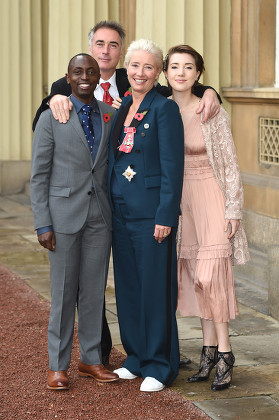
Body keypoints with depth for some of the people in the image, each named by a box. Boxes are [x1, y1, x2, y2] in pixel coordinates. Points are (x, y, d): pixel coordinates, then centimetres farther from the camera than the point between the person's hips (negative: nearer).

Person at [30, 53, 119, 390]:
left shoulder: (111, 116, 7)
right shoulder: (51, 118, -3)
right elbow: (39, 175, -3)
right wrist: (42, 224, -9)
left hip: (100, 216, 3)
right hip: (64, 214, -3)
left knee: (95, 289, 9)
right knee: (64, 290, 1)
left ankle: (90, 359, 20)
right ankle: (58, 365, 11)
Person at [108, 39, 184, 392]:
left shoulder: (165, 109, -9)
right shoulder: (122, 108, 12)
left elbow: (172, 167, -13)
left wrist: (165, 216, -17)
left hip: (151, 213, -7)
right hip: (121, 211, 7)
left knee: (155, 287, -1)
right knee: (127, 285, 13)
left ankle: (159, 365, 10)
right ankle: (137, 357, 25)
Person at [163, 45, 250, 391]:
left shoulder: (213, 113, -9)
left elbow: (229, 164, -6)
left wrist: (233, 211, -9)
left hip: (211, 197, -4)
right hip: (179, 200, 5)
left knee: (210, 274, -13)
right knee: (194, 276, 7)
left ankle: (224, 353, -3)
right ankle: (210, 350, 16)